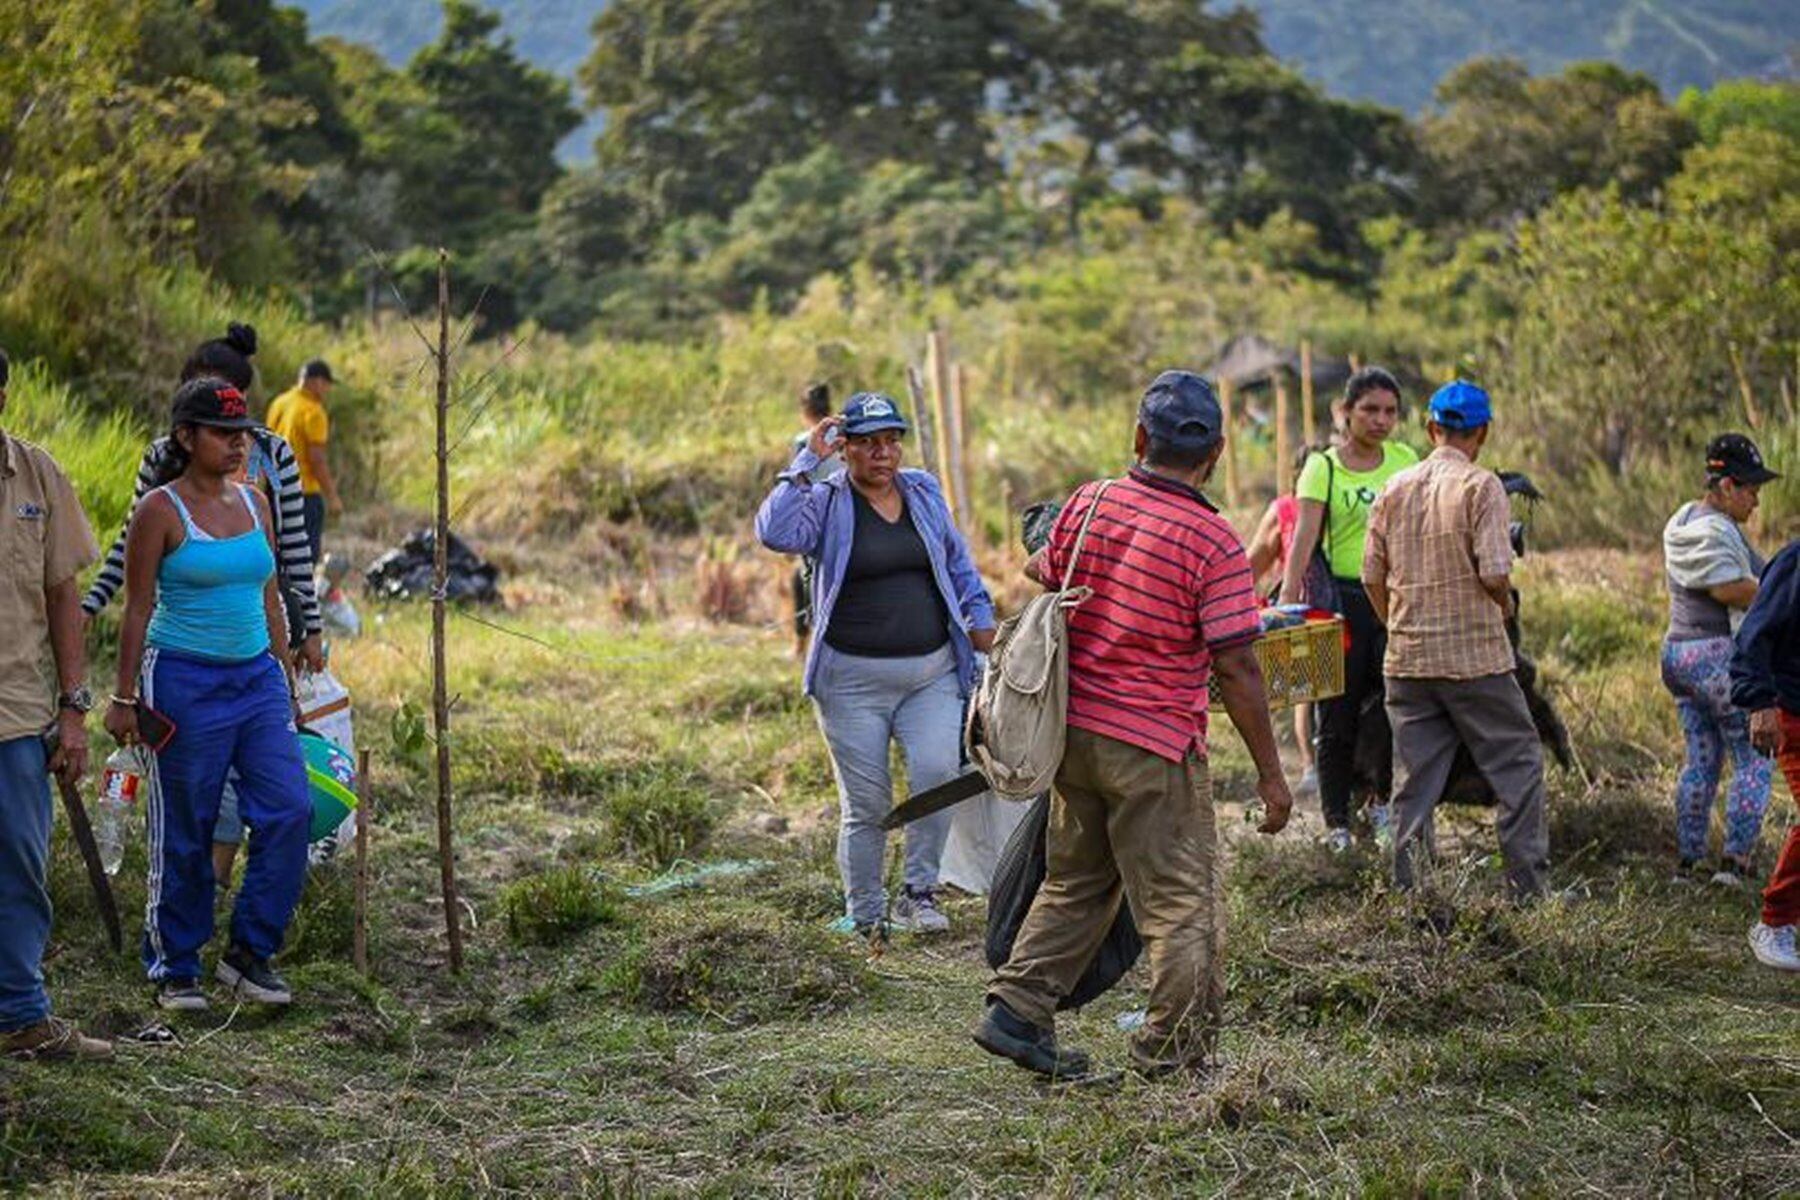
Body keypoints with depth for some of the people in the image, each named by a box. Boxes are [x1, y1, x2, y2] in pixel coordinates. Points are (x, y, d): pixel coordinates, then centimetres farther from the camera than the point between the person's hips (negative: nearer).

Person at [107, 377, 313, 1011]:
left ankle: (249, 952, 8)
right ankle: (174, 969, 18)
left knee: (290, 810, -5)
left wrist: (281, 674, 17)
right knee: (184, 832, 3)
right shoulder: (161, 510, -8)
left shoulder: (254, 502, 9)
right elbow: (138, 608, -6)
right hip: (185, 680, -5)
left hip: (257, 676, 6)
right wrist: (124, 698, -7)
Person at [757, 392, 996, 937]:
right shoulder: (826, 503, -2)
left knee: (938, 775, -17)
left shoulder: (924, 492, 11)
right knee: (866, 804, 1)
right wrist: (807, 462, -17)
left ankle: (919, 892, -1)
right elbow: (775, 533, -21)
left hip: (933, 672, 3)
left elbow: (958, 562, 24)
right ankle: (865, 916, 15)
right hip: (854, 678, -3)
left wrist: (979, 618, 17)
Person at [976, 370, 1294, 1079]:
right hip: (1155, 751, -6)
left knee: (1074, 883, 21)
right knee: (1182, 903, 4)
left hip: (1075, 727, 6)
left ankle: (1015, 1012, 18)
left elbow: (1043, 575, 19)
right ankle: (1177, 1059, 7)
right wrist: (1270, 774, -8)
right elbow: (1236, 669, -15)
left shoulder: (1086, 505, 0)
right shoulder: (1214, 544, -15)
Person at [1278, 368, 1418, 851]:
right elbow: (1304, 538, -13)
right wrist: (1288, 602, -23)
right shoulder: (1323, 467, -4)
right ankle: (1336, 822, 12)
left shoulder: (1405, 459, 8)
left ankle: (1383, 803, 24)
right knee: (1338, 716, 3)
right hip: (1342, 598, -3)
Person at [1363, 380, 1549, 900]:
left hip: (1406, 660, 5)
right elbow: (1494, 573, -17)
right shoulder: (1481, 486, -9)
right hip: (1475, 657, -5)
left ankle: (1408, 892, 10)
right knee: (1518, 765, 6)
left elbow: (1372, 576, 8)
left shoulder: (1394, 489, 6)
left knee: (1414, 780, 9)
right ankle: (1527, 886, 4)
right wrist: (1506, 606, 4)